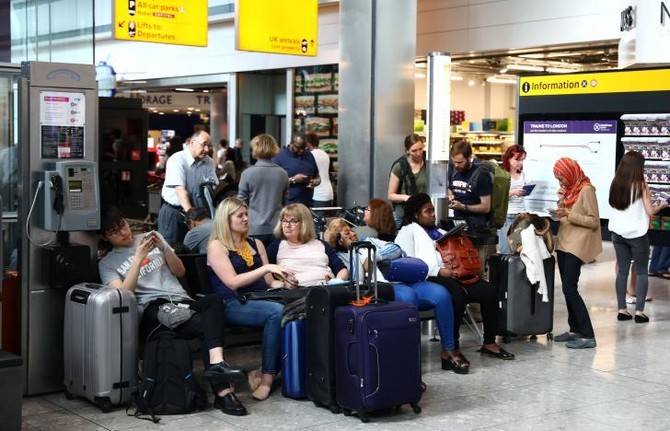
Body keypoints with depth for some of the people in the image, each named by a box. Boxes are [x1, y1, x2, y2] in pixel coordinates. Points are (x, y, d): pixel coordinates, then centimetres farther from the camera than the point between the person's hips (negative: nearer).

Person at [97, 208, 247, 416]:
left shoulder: (151, 237, 24)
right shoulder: (107, 263, 15)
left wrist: (164, 248, 2)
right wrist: (138, 257, -9)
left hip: (182, 300, 4)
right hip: (153, 309, -3)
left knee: (213, 300, -34)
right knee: (204, 325, -35)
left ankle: (216, 363, -52)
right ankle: (222, 391, -44)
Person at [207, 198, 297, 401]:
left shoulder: (256, 244, 24)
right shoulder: (217, 246, 5)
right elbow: (232, 282, -8)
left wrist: (284, 282, -1)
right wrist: (266, 268, -14)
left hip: (260, 300, 5)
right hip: (233, 306, -5)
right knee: (277, 311, -35)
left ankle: (264, 373, -20)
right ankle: (267, 377, -25)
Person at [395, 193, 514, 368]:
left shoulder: (439, 231, 32)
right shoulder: (409, 231, 8)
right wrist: (439, 270, -18)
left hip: (454, 273, 7)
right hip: (431, 277, -7)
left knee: (489, 291, -14)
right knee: (458, 295, -36)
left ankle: (489, 343, -3)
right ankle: (451, 349, -30)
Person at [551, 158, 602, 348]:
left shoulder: (586, 190, -13)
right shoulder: (569, 189, 12)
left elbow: (594, 221, -16)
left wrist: (568, 214, -22)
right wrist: (561, 204, 1)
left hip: (577, 245, -9)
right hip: (564, 243, 9)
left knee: (570, 289, -13)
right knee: (568, 289, 10)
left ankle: (588, 336, -11)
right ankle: (574, 329, 17)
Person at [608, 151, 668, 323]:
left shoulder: (616, 183, 1)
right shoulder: (641, 184, -11)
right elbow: (650, 211, -9)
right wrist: (661, 205, 12)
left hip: (618, 233, 4)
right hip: (637, 234, -4)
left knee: (622, 270, 11)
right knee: (641, 272, 6)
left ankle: (622, 310, 10)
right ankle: (639, 311, 1)